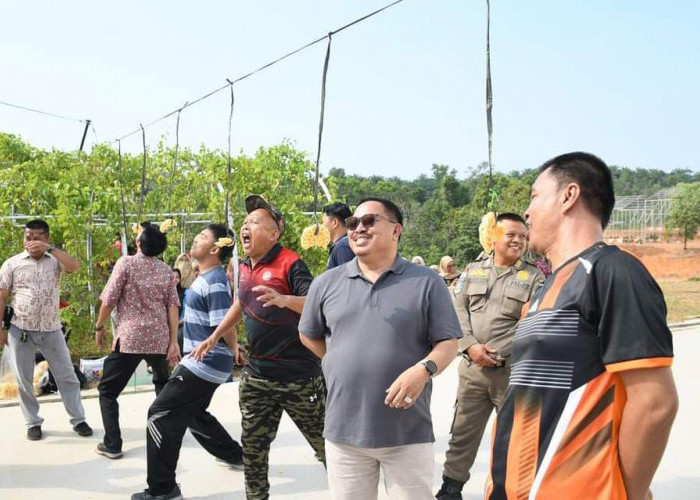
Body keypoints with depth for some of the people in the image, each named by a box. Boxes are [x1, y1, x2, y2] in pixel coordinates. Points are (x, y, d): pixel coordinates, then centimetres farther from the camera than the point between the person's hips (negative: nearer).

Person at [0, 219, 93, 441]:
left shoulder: (55, 261, 3)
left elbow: (75, 266, -18)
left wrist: (49, 248, -22)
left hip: (52, 330, 1)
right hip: (20, 331, 0)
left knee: (66, 375, 5)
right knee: (24, 380, 7)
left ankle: (78, 420, 15)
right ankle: (33, 423, 22)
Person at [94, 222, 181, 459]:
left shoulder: (126, 263, -6)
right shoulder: (166, 270, 5)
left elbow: (109, 300, -7)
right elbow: (173, 306, 1)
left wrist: (99, 327, 8)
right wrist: (173, 341, 2)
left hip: (130, 338, -4)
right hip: (159, 338, 4)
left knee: (108, 391, 8)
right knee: (164, 385, 27)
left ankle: (112, 444, 1)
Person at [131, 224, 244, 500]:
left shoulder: (215, 282, -21)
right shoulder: (205, 277, 11)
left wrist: (236, 352, -8)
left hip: (206, 363, -10)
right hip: (202, 361, 10)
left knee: (161, 415, -7)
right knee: (193, 414, 25)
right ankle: (233, 455, 41)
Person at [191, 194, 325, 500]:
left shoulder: (289, 263, -14)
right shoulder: (244, 268, 8)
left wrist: (284, 299, -42)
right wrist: (215, 336, 25)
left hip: (297, 375, -7)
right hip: (256, 375, 7)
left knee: (325, 445, 6)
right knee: (252, 449, 11)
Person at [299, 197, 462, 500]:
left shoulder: (426, 282, -2)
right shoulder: (326, 283, 6)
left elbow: (448, 343, -3)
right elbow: (309, 335, 18)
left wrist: (424, 369, -22)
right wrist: (344, 364, 11)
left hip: (408, 432, -2)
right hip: (343, 430, 3)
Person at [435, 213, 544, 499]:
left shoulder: (534, 278, 1)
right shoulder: (473, 271, 10)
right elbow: (457, 310, 4)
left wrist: (496, 352, -16)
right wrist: (470, 346, -10)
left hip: (512, 370, -2)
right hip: (472, 368, 3)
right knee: (463, 431, 11)